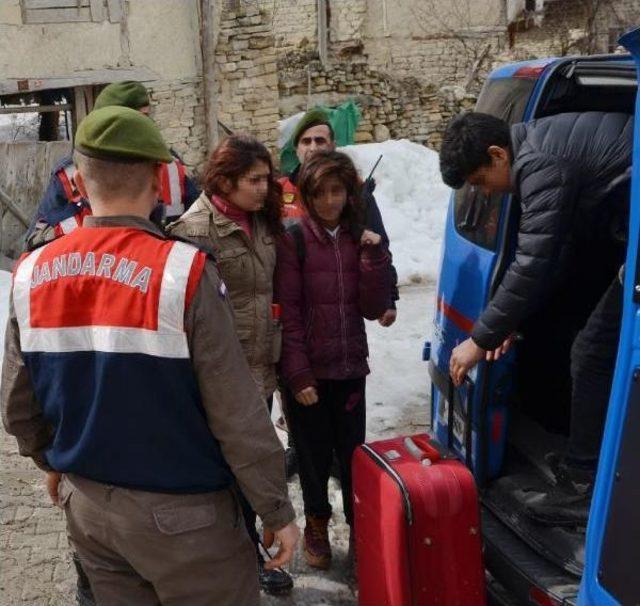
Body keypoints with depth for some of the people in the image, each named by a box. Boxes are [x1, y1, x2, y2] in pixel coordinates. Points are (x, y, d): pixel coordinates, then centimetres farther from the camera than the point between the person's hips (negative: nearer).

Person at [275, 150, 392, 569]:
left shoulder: (360, 238, 4)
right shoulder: (293, 240, -9)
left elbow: (373, 309, -2)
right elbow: (287, 313, -11)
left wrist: (374, 255, -12)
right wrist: (297, 374, -15)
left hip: (350, 366, 3)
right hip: (308, 370, -3)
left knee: (353, 452, 8)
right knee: (315, 454, 10)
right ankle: (317, 527, 33)